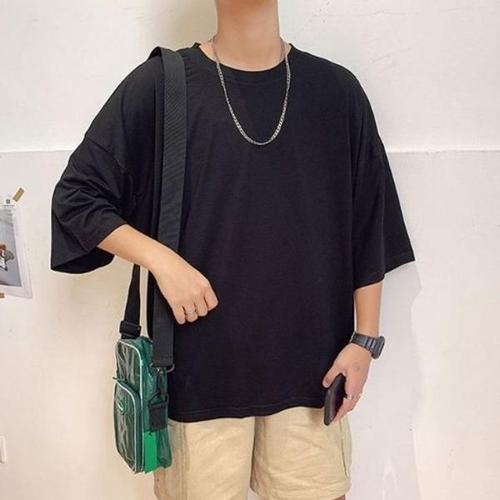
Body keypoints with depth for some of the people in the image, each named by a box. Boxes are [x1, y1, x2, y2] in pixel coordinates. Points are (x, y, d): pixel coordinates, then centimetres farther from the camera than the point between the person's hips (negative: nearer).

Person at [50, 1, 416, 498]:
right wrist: (160, 259, -14)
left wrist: (365, 338, 4)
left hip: (309, 365, 2)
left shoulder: (336, 89, 2)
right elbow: (76, 196, 0)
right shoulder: (159, 85, -4)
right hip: (198, 368, -1)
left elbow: (368, 231, 6)